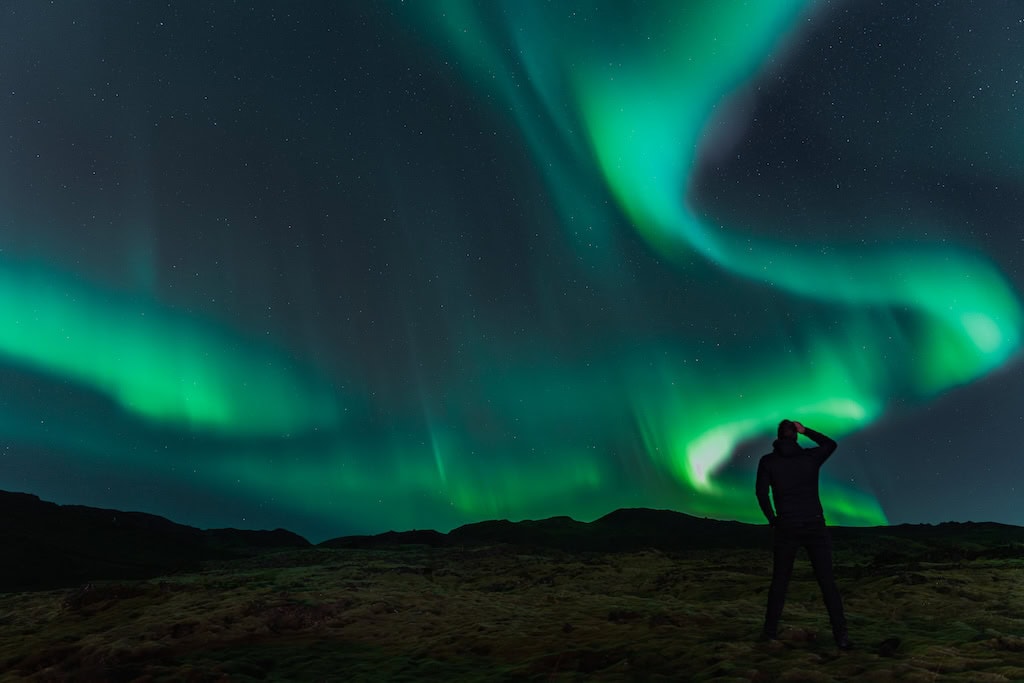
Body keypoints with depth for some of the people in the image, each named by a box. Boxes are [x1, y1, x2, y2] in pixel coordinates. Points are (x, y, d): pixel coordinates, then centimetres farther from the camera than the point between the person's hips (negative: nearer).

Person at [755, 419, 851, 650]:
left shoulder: (767, 461, -1)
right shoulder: (810, 456, 2)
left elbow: (761, 493, -6)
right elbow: (830, 445, 22)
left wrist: (772, 519, 6)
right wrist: (805, 430, 22)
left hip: (787, 527, 0)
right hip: (815, 525, 0)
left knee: (779, 580, 13)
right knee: (827, 581, 5)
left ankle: (770, 630, 18)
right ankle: (841, 634, -2)